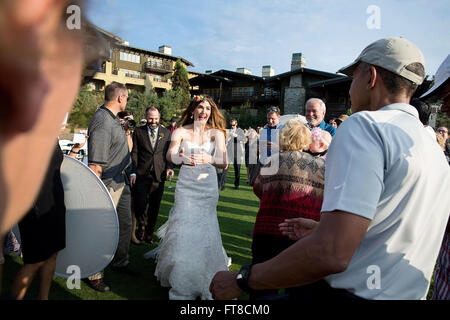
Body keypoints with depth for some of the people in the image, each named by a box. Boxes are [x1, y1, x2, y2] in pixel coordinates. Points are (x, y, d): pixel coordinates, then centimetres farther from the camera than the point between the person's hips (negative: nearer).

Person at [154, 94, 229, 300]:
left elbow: (224, 162, -12)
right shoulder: (181, 132, -1)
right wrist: (181, 157, -38)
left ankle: (205, 281, 25)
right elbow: (170, 155, -15)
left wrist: (209, 159, -34)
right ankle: (182, 280, 17)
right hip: (186, 184, 0)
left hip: (207, 184, 0)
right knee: (183, 230, -3)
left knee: (204, 231, 4)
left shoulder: (216, 133, 0)